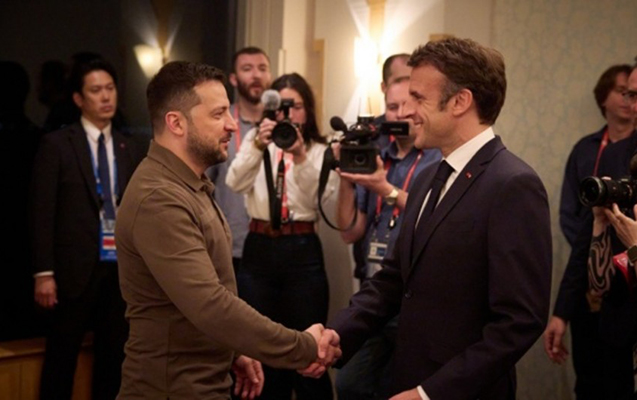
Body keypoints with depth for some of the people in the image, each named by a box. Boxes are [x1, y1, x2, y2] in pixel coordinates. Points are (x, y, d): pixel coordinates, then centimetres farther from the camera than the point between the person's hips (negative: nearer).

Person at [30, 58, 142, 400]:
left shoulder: (128, 147, 10)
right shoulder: (57, 144, -3)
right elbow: (42, 212, -7)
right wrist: (44, 272, -12)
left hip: (122, 267, 4)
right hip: (77, 268, -4)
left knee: (113, 355, 11)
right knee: (62, 357, 3)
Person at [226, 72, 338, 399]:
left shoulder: (319, 151, 4)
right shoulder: (256, 141, 8)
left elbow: (321, 198, -12)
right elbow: (234, 182, -8)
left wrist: (301, 156, -26)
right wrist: (258, 147, -24)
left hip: (302, 251, -2)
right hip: (259, 250, 2)